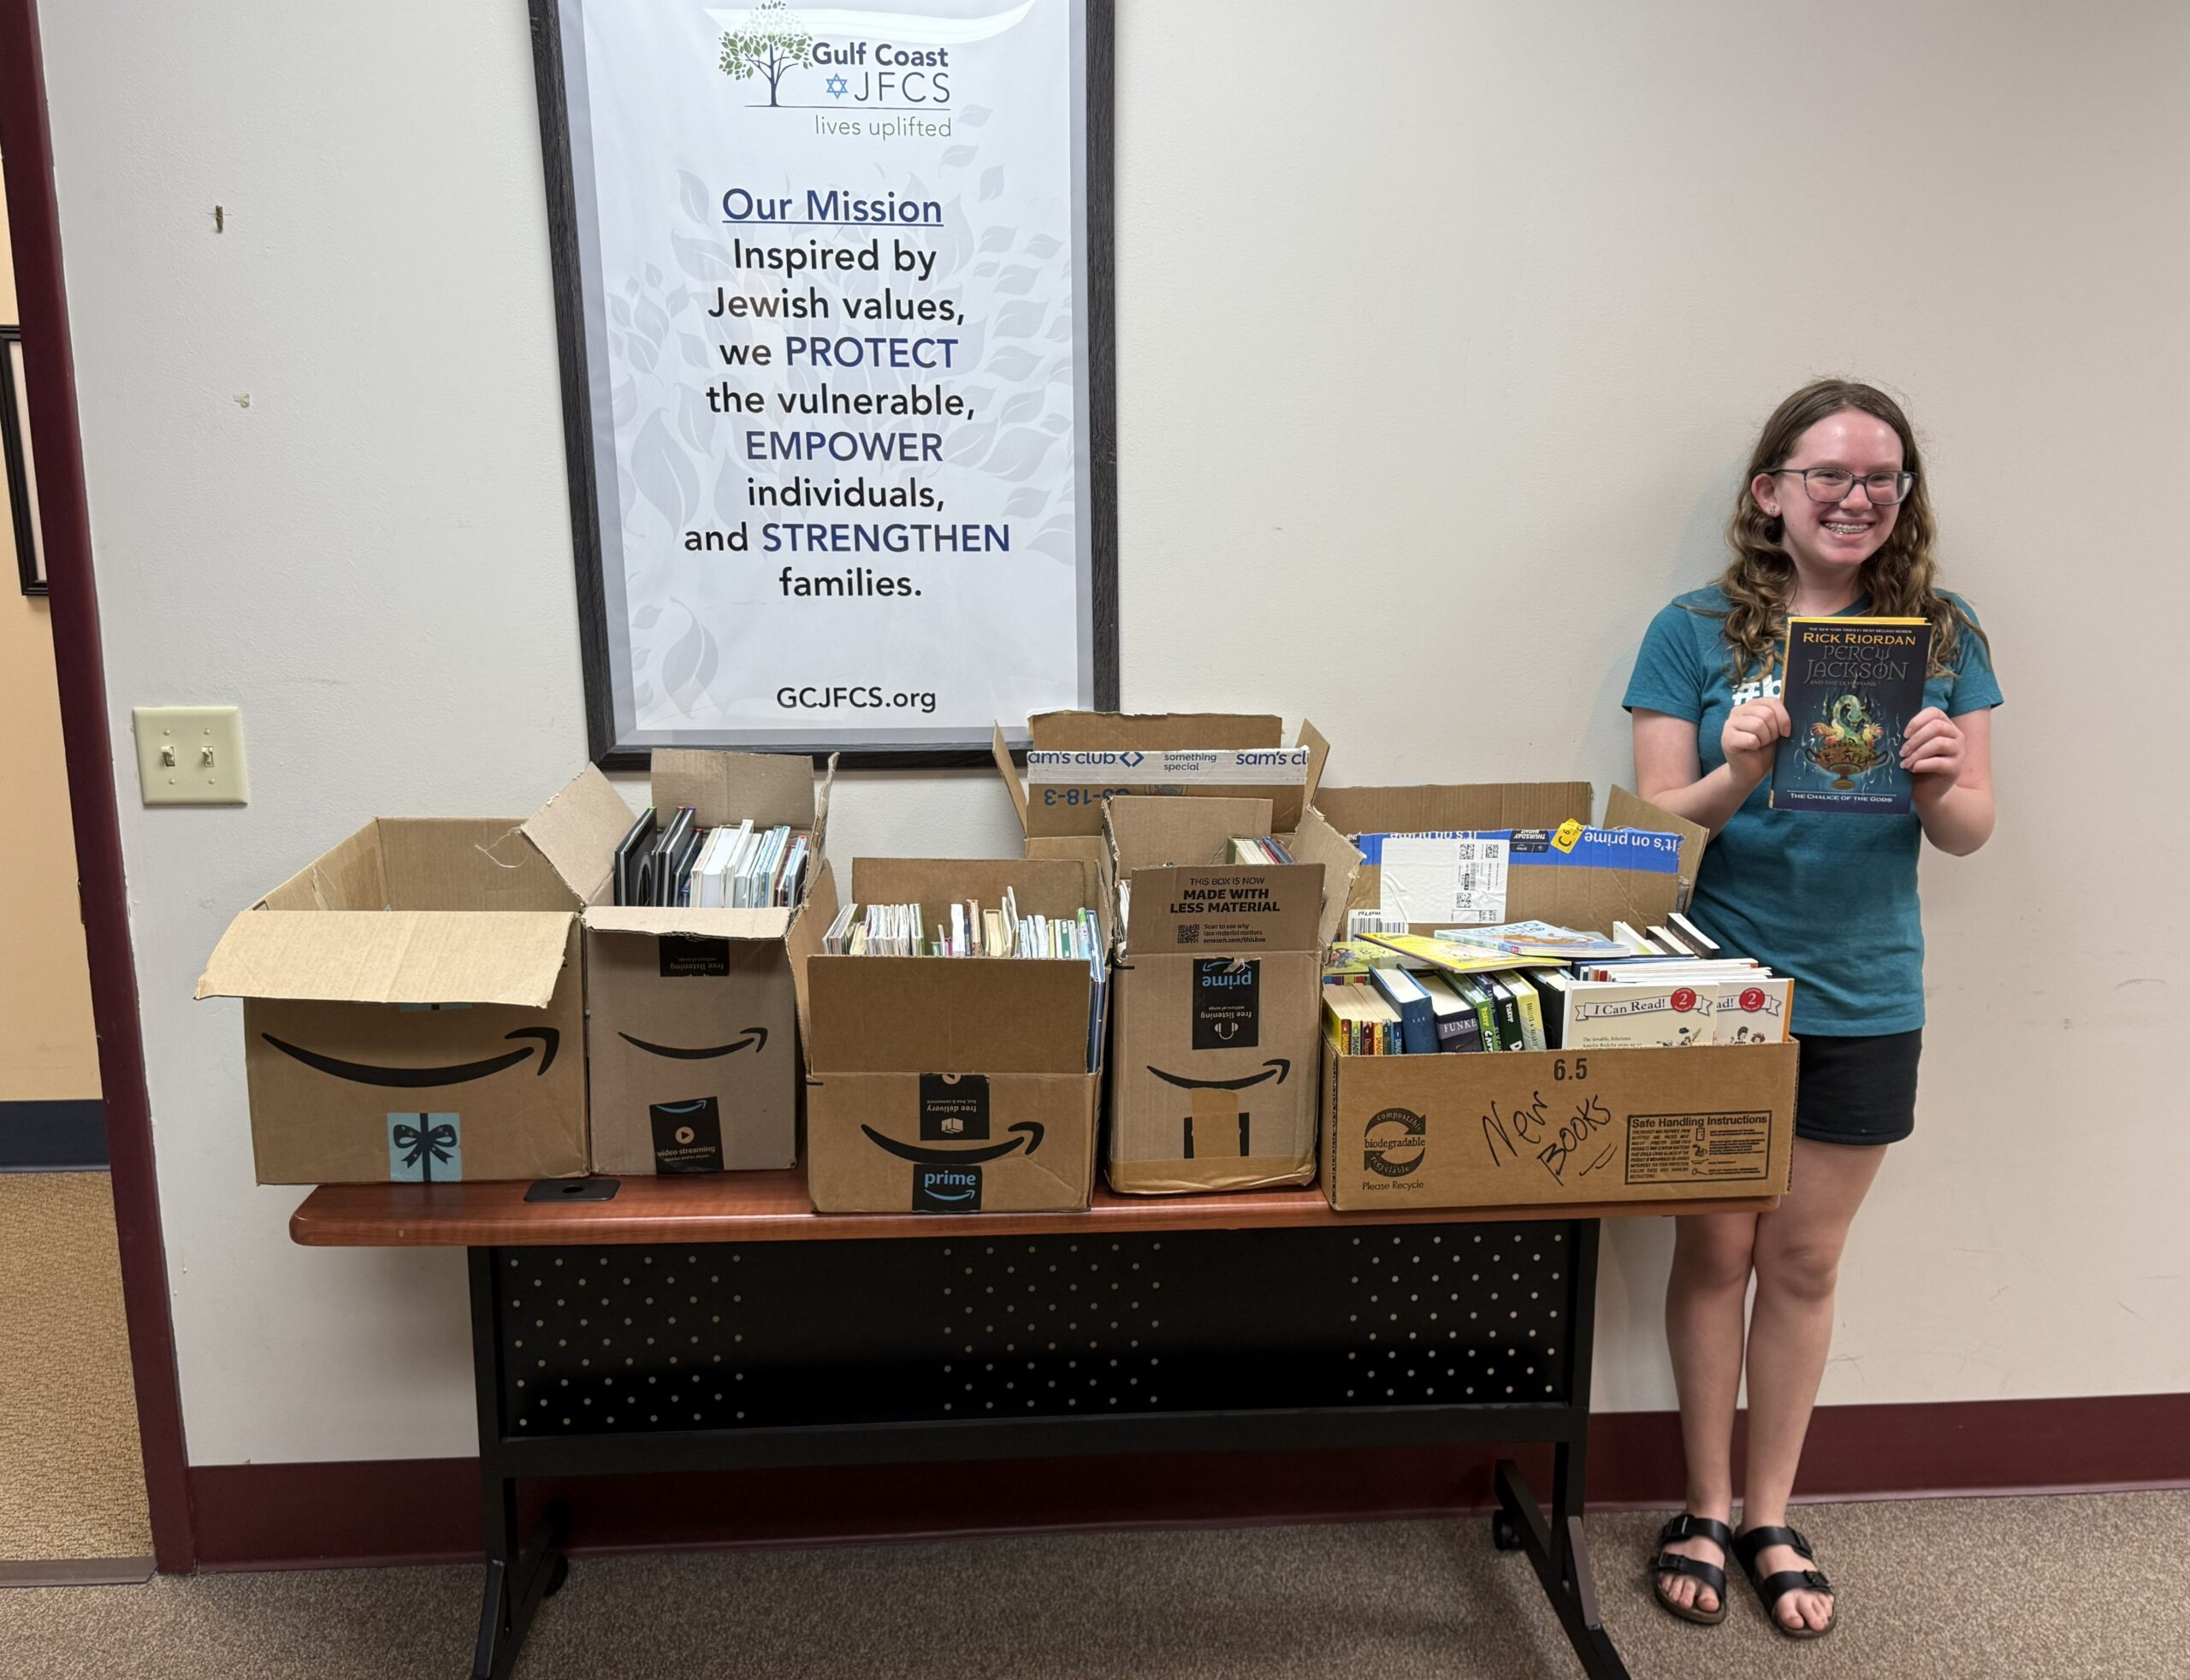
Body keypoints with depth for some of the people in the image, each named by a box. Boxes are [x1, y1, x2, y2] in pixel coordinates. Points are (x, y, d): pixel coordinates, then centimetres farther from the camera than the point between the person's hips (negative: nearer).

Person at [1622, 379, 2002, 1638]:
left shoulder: (1943, 634, 2)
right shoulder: (1697, 633, -4)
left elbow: (1973, 831, 2)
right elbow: (1658, 824, -7)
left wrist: (1937, 785, -20)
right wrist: (1738, 774, -27)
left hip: (1863, 1000, 2)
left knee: (1805, 1260, 13)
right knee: (1715, 1249, 9)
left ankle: (1772, 1519, 29)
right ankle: (1707, 1510, 27)